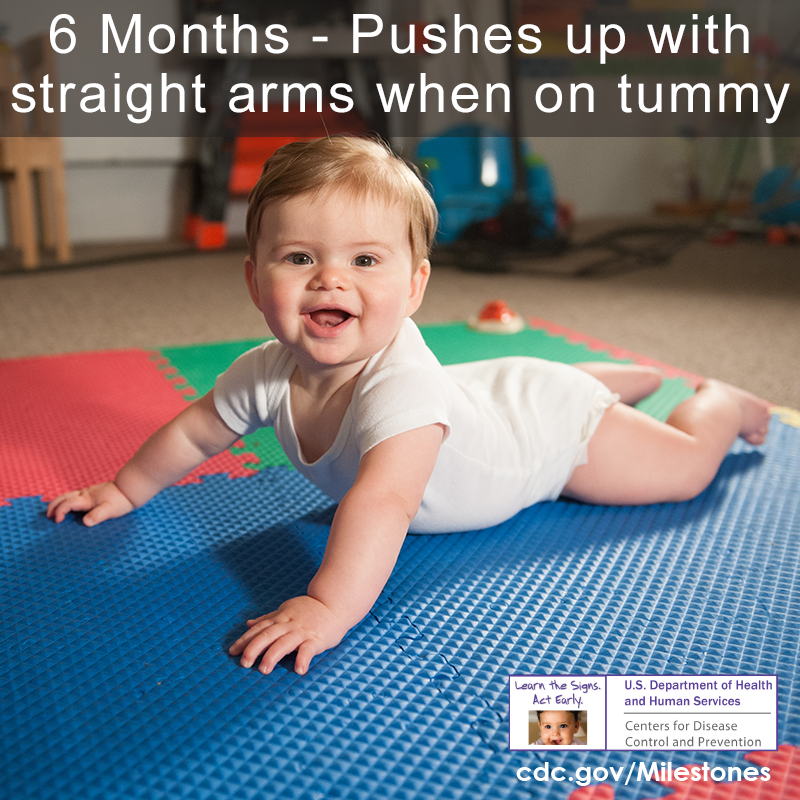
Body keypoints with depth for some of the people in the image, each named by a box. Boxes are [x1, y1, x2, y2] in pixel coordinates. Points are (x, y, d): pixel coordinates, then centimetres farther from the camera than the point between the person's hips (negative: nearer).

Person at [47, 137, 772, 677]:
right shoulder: (267, 373, -25)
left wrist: (327, 609, -67)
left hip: (555, 424, -6)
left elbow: (381, 502, -61)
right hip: (485, 391, 6)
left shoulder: (402, 388, -47)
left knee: (684, 469, 12)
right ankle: (624, 377, 62)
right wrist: (125, 491, -1)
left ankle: (720, 400, 41)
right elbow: (196, 432, -8)